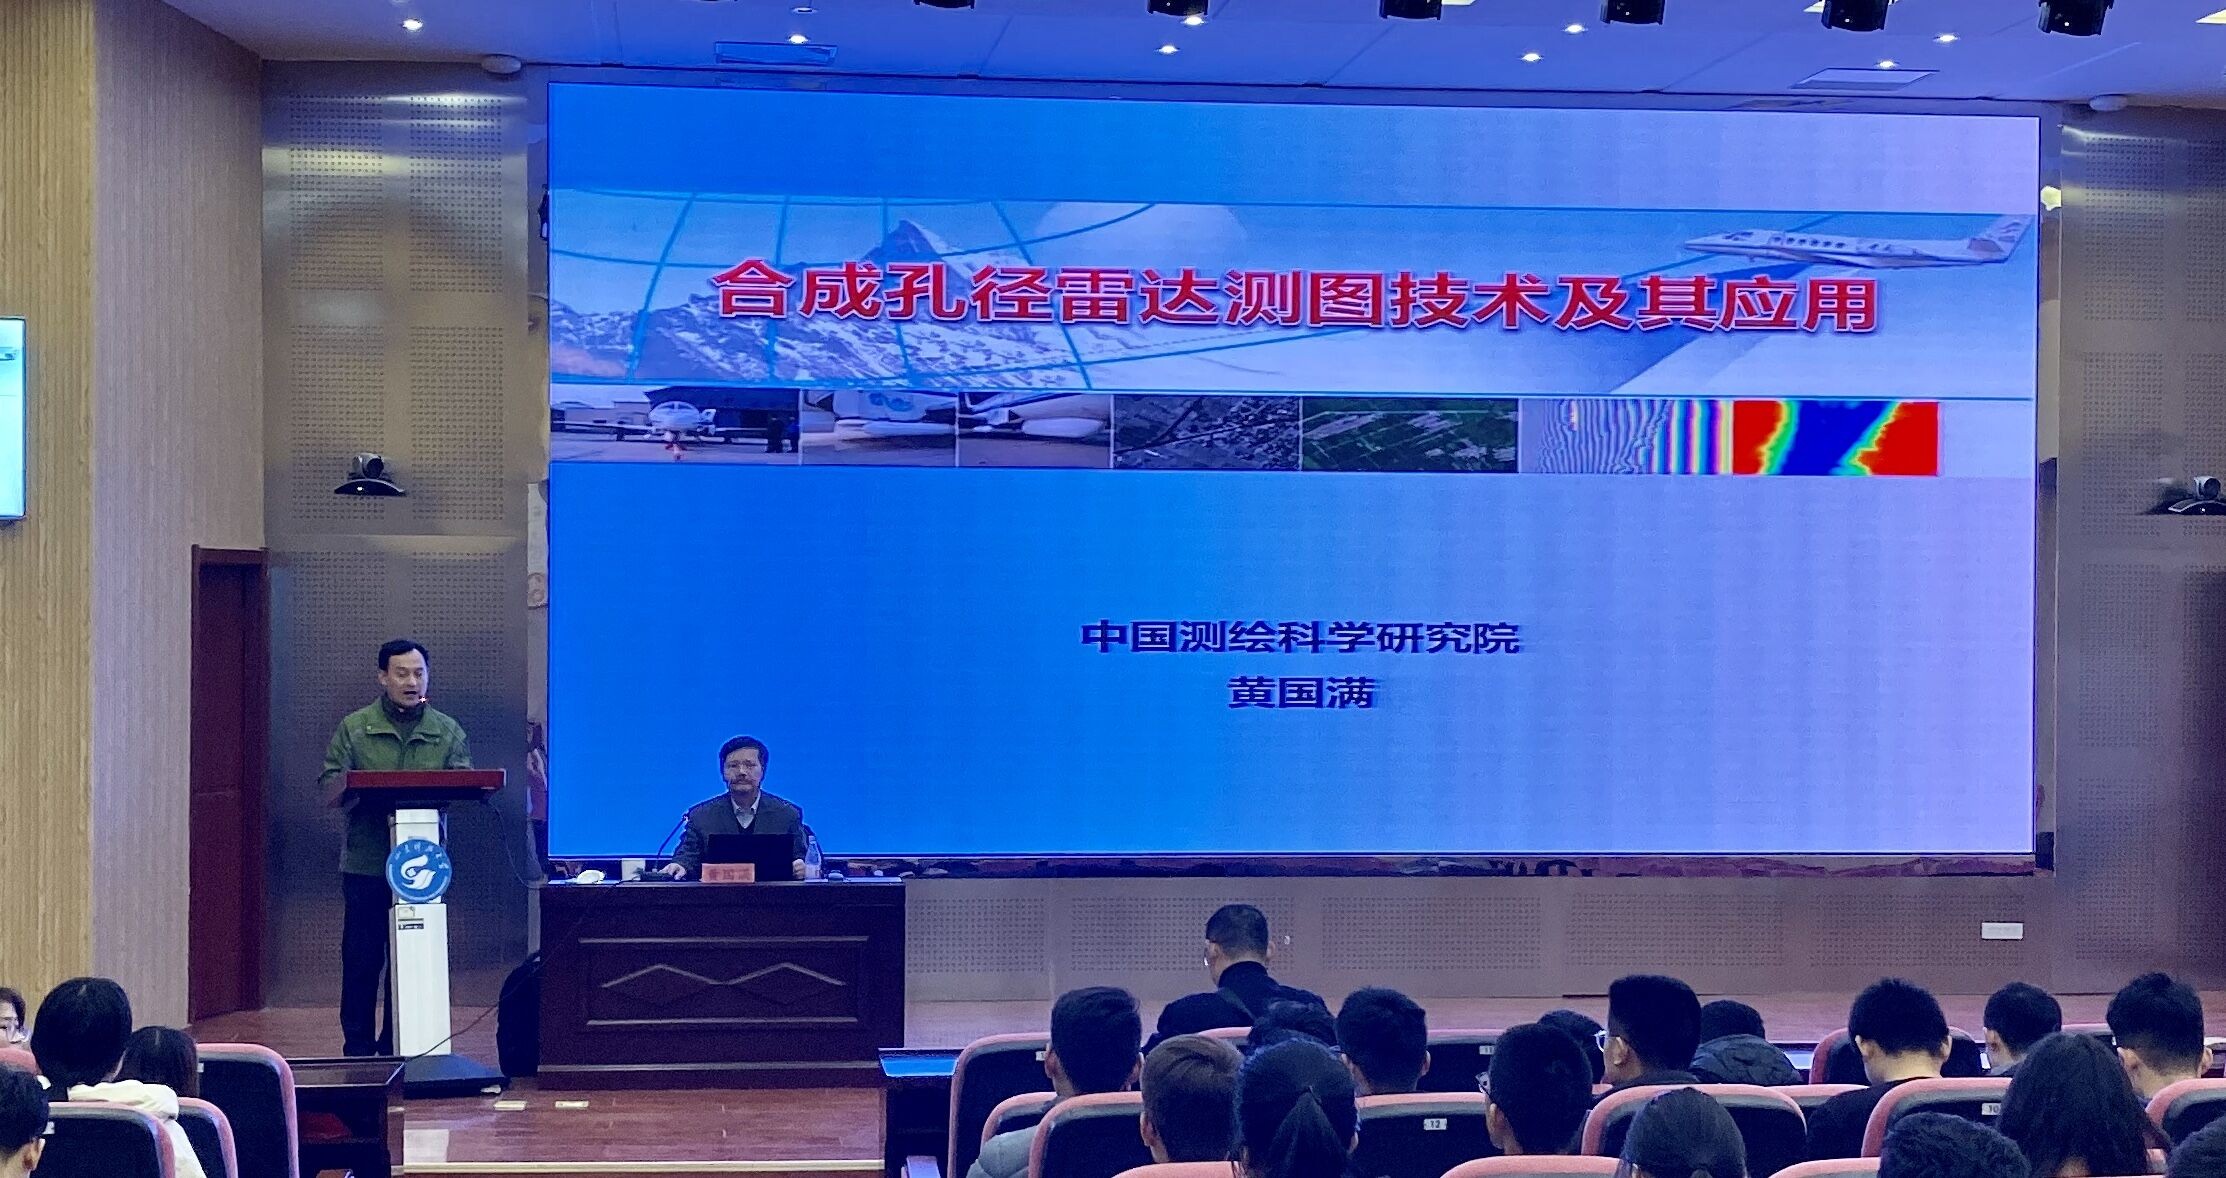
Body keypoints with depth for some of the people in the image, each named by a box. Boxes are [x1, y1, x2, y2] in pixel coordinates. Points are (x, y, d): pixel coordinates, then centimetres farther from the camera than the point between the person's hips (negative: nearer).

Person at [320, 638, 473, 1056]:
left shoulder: (448, 732, 10)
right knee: (362, 959, 2)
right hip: (366, 863, -2)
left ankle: (396, 1049, 15)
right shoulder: (353, 729, 5)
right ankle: (358, 1049, 11)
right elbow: (329, 793, 0)